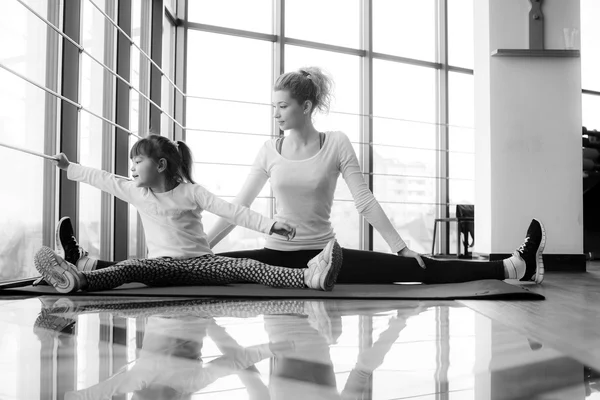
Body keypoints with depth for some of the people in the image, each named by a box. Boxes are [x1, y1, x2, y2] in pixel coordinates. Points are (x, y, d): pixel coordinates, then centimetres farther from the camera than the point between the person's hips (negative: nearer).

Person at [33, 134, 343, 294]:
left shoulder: (191, 192, 0)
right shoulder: (135, 192, 13)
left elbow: (232, 212, -8)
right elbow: (100, 179, 22)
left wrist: (270, 224, -18)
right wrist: (69, 167, 28)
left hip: (199, 262, -3)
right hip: (162, 264, 3)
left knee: (247, 267, -29)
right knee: (128, 268, -31)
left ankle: (310, 276, -52)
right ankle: (76, 279, -59)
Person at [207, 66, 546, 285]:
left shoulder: (336, 143, -4)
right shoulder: (270, 151, 1)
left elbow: (365, 200, -6)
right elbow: (238, 208, 3)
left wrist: (400, 247, -11)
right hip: (278, 255, 3)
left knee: (419, 268, -15)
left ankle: (516, 267, -13)